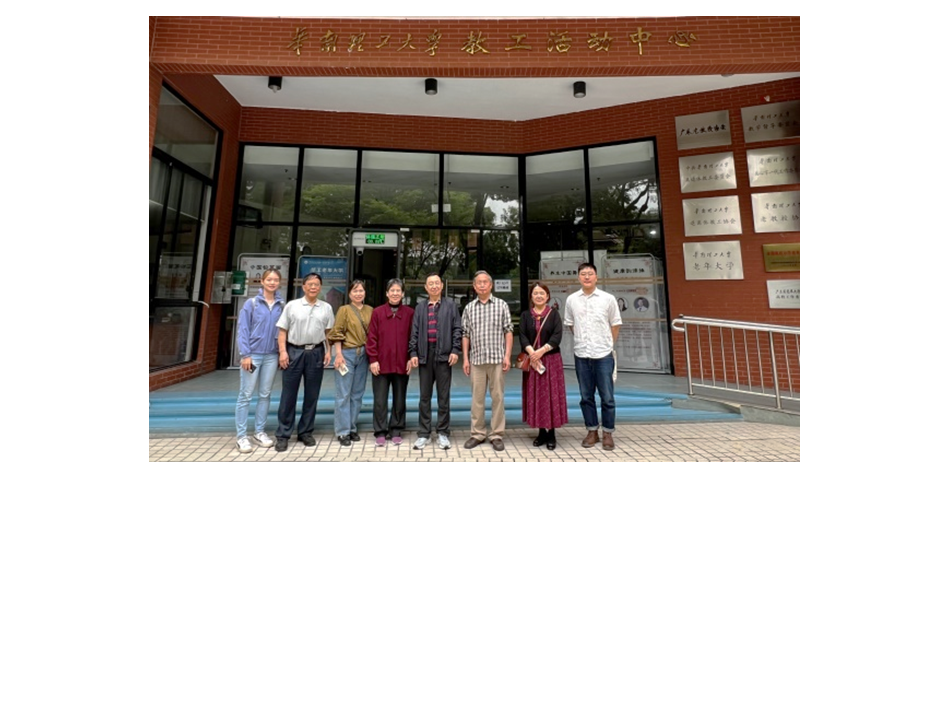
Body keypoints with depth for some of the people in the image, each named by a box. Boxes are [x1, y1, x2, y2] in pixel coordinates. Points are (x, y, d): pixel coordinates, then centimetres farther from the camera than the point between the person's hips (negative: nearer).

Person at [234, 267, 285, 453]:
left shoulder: (282, 305, 5)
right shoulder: (251, 303, -2)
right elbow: (243, 330, -4)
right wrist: (245, 354, -10)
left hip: (271, 356, 3)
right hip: (253, 354, -3)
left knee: (265, 395, 10)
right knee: (245, 395, 1)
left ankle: (259, 431, 21)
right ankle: (241, 436, 9)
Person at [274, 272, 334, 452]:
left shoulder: (326, 308, 8)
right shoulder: (292, 306, 3)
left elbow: (328, 332, 10)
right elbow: (282, 330, 1)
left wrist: (328, 351, 0)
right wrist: (283, 351, -8)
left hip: (316, 352, 2)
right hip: (294, 351, -1)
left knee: (312, 395, 7)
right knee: (288, 394, 3)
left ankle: (306, 432, 20)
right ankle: (283, 435, 12)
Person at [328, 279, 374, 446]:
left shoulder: (370, 310, 9)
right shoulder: (344, 310, -1)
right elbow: (337, 334, -5)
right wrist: (339, 354, -13)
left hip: (364, 355, 4)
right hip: (347, 353, -4)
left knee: (357, 393, 10)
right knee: (344, 394, -1)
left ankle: (352, 427, 21)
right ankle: (342, 431, 8)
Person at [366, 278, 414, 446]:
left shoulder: (409, 313, 3)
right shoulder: (377, 312, 3)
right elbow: (372, 337, 1)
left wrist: (411, 358, -2)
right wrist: (373, 359, -5)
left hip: (402, 364, 1)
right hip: (381, 364, 0)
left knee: (399, 400, 10)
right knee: (380, 400, 4)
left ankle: (396, 431, 23)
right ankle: (380, 432, 17)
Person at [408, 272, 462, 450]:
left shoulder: (450, 305, 7)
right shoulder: (420, 307, 13)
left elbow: (457, 329, 2)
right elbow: (414, 332, 10)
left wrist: (456, 350, -8)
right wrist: (413, 353, 1)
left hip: (444, 354, -2)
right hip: (425, 354, 2)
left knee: (443, 397, 4)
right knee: (424, 397, 7)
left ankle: (443, 433, 14)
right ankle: (424, 433, 16)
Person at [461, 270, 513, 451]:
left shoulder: (501, 305, 5)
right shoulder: (469, 308, 10)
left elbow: (508, 332, 3)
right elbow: (465, 335, 10)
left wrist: (507, 356, -5)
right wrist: (465, 359, 3)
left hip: (497, 358, -1)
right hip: (476, 359, 2)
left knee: (498, 397, 2)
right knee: (477, 397, 6)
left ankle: (496, 434, 13)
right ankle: (478, 433, 18)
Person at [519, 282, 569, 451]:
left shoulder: (554, 314, 4)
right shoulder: (525, 315, 9)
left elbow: (557, 336, -8)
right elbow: (522, 336, -2)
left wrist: (542, 351, -20)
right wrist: (531, 352, -18)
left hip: (551, 360, -2)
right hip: (531, 360, 2)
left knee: (551, 395, 0)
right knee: (535, 396, 4)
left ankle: (551, 434, 10)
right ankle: (541, 432, 16)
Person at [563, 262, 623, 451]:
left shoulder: (608, 298, -1)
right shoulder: (571, 299, 3)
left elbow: (615, 324, 6)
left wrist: (608, 345, 7)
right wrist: (582, 340, 10)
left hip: (603, 355, -2)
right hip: (581, 355, 2)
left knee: (607, 397, 3)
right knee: (586, 397, 10)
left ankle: (608, 433, 18)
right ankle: (592, 432, 24)